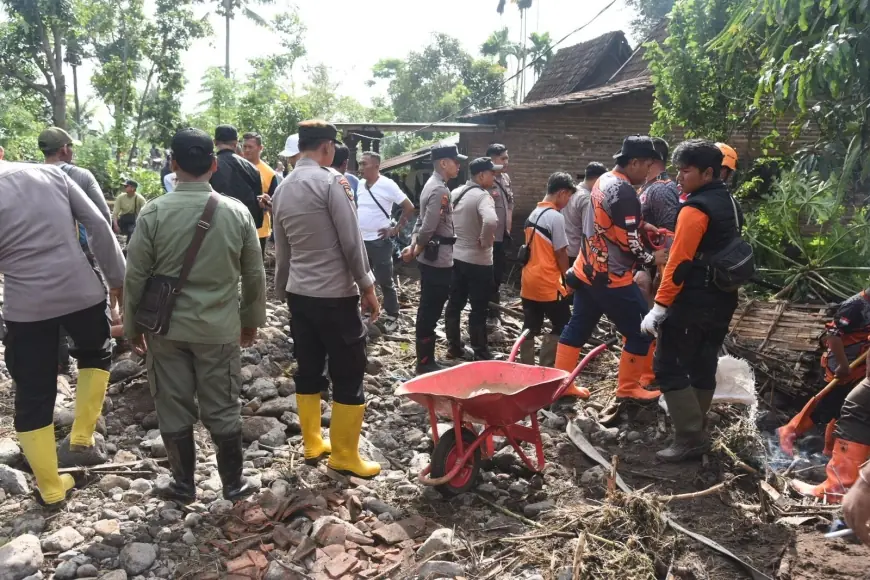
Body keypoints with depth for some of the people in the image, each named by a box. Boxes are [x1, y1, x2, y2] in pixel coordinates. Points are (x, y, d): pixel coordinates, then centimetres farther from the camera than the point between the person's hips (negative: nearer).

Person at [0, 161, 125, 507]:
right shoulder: (50, 173, -1)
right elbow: (98, 225, -2)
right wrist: (117, 277, 7)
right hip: (81, 291, 2)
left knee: (32, 398, 13)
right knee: (96, 354, 32)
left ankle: (51, 489, 24)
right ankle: (83, 435, 26)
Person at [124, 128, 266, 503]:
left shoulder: (154, 212, -9)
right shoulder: (237, 212, -5)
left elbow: (136, 276, -4)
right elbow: (254, 275, 1)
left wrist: (133, 326, 9)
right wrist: (252, 319, 14)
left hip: (167, 328, 0)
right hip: (220, 328, 1)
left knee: (174, 409, 13)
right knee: (223, 409, 11)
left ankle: (184, 484, 26)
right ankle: (233, 484, 23)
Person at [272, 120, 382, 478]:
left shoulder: (282, 189, 10)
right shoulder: (331, 181, -13)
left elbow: (281, 250, 16)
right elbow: (352, 241, -16)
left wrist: (282, 289, 24)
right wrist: (367, 287, -8)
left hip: (298, 293, 8)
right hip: (336, 294, -8)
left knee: (308, 369, 15)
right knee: (348, 375, 2)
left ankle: (312, 443, 26)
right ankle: (344, 455, 11)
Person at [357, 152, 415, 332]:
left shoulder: (387, 185, -13)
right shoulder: (360, 184, 5)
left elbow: (409, 208, -10)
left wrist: (396, 229, -11)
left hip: (379, 241, -6)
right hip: (360, 240, 6)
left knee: (385, 282, 3)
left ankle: (392, 316, 15)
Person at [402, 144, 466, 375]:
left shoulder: (432, 185, 14)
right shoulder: (440, 190, -19)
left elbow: (421, 222, 15)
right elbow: (428, 228, -23)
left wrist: (413, 247, 4)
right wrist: (416, 252, -8)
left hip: (431, 259, 10)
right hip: (438, 260, -10)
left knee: (428, 309, 15)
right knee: (431, 311, -2)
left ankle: (425, 360, 25)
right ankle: (425, 363, 8)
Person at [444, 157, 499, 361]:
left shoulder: (455, 193, 8)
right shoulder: (482, 196, -19)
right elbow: (491, 221, -38)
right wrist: (485, 241, -22)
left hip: (455, 257, 8)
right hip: (478, 261, -8)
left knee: (454, 303, 15)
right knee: (479, 310, 1)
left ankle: (454, 347, 25)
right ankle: (481, 354, 8)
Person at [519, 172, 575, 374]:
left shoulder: (533, 213, 12)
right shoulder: (556, 216, -14)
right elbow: (560, 253, -12)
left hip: (529, 280, 8)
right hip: (548, 283, -8)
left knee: (530, 328, 11)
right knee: (562, 326, 3)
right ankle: (545, 369, 2)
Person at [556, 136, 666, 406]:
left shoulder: (603, 181, 10)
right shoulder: (624, 192, -20)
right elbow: (629, 243, -19)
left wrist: (643, 226, 13)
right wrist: (651, 258, -4)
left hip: (587, 271, 10)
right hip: (611, 278, -10)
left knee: (578, 327, 16)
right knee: (640, 332, 4)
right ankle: (627, 390, 13)